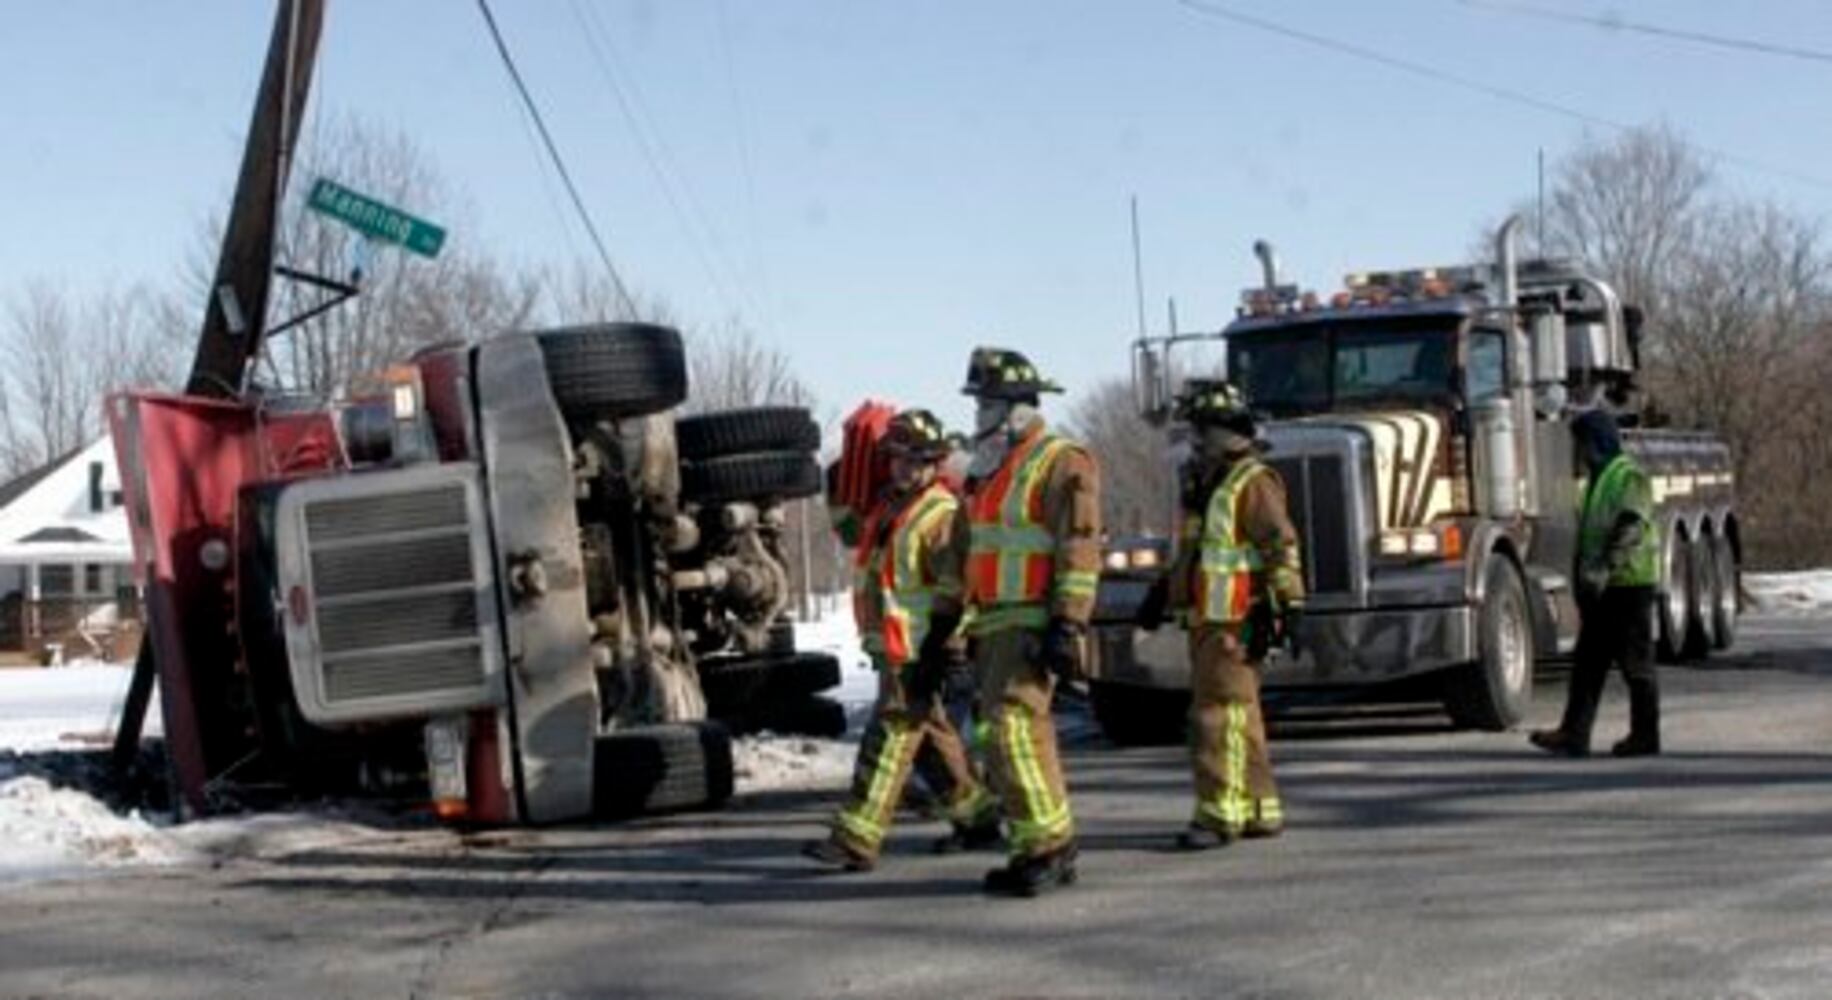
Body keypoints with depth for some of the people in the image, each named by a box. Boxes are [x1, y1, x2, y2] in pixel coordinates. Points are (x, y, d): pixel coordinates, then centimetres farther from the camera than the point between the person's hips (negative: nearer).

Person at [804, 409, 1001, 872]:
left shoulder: (942, 515, -14)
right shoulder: (887, 506, 13)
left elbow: (955, 592, -18)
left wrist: (939, 655, -21)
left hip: (917, 652, -9)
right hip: (890, 647, 9)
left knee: (889, 739, -10)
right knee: (931, 735, 17)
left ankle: (856, 841, -10)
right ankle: (977, 816, 29)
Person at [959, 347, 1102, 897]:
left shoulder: (1061, 464, -9)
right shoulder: (989, 471, 20)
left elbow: (1080, 553, -16)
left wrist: (1068, 628, -22)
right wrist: (962, 625, 26)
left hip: (1031, 626, -10)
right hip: (993, 624, 10)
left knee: (1014, 726, -17)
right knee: (1016, 732, 11)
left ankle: (1045, 845, -12)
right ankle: (1051, 850, 17)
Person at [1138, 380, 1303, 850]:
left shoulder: (1253, 483, -11)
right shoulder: (1203, 483, 19)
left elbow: (1282, 548, -17)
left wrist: (1288, 608, -21)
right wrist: (1163, 591, 27)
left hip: (1238, 624, -10)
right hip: (1205, 619, 10)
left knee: (1219, 715, -11)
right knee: (1238, 716, 14)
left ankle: (1219, 814, -9)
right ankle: (1260, 810, 22)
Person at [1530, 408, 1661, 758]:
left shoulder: (1631, 477, -11)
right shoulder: (1596, 479, 19)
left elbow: (1630, 527, -24)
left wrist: (1605, 568, -33)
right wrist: (1583, 580, 25)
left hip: (1628, 584, -9)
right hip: (1600, 588, 9)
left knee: (1635, 663, -2)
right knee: (1587, 663, 4)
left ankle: (1645, 735, 6)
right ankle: (1574, 734, 2)